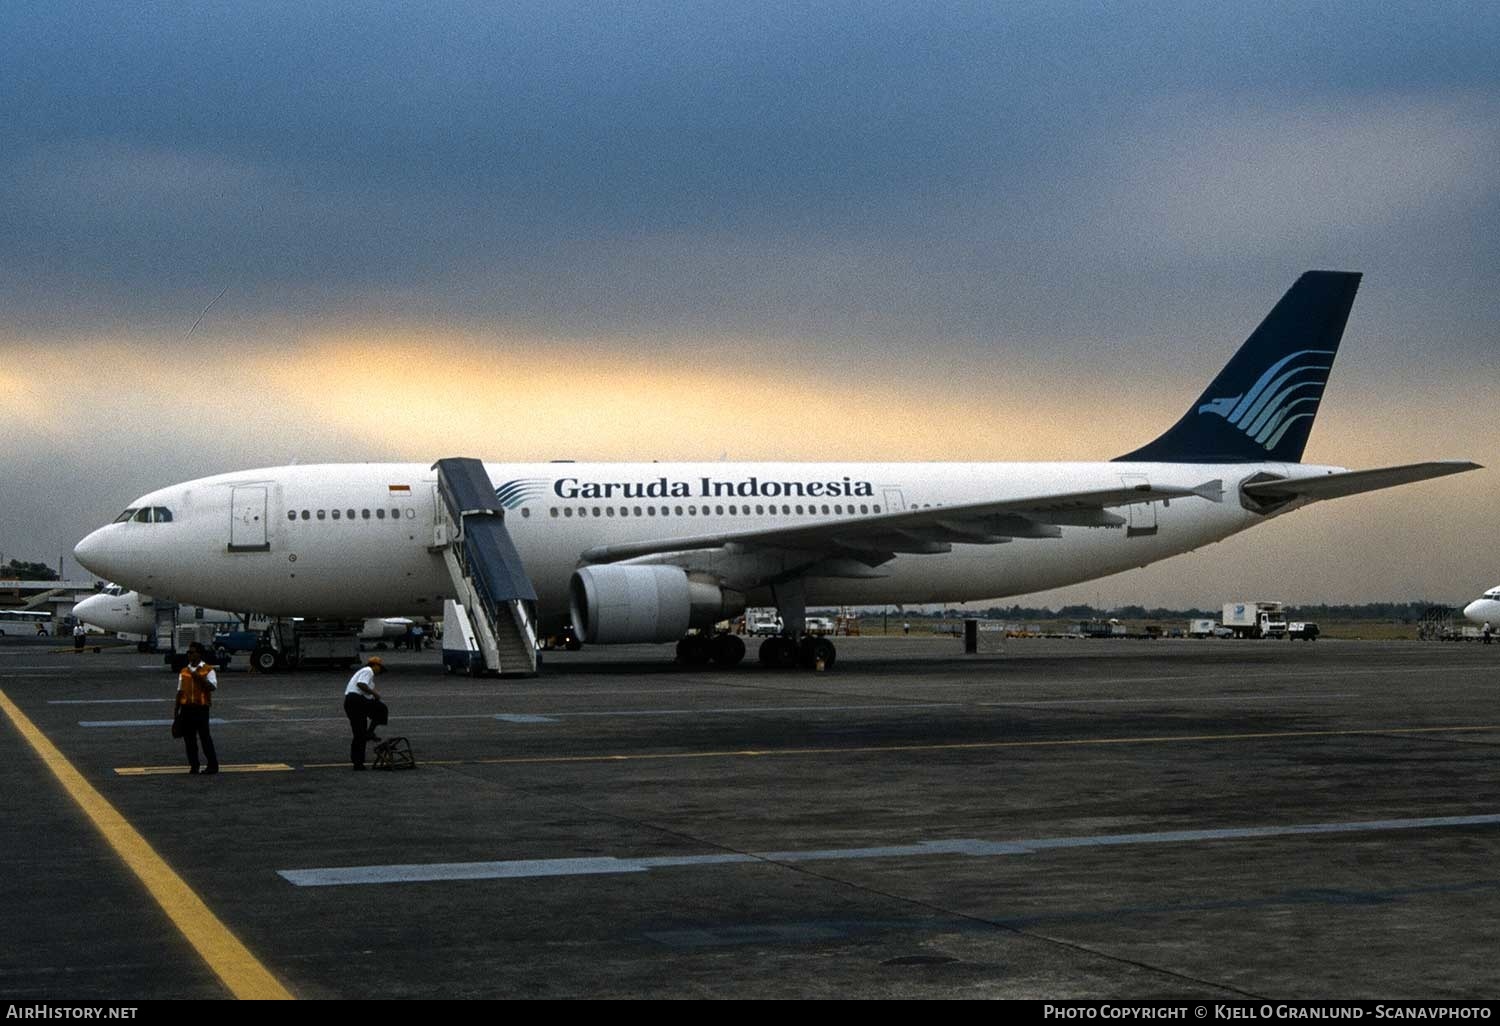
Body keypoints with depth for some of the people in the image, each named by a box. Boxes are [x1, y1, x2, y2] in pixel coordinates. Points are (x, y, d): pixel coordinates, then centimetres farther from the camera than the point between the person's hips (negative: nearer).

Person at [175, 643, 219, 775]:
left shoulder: (208, 670, -1)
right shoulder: (184, 671, 14)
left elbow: (213, 687, -14)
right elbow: (180, 692, 16)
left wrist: (199, 678, -21)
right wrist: (177, 710, 13)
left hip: (201, 708, -5)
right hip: (186, 708, 5)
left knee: (205, 736, -5)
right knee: (189, 737, 5)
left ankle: (212, 765, 2)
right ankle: (193, 765, 13)